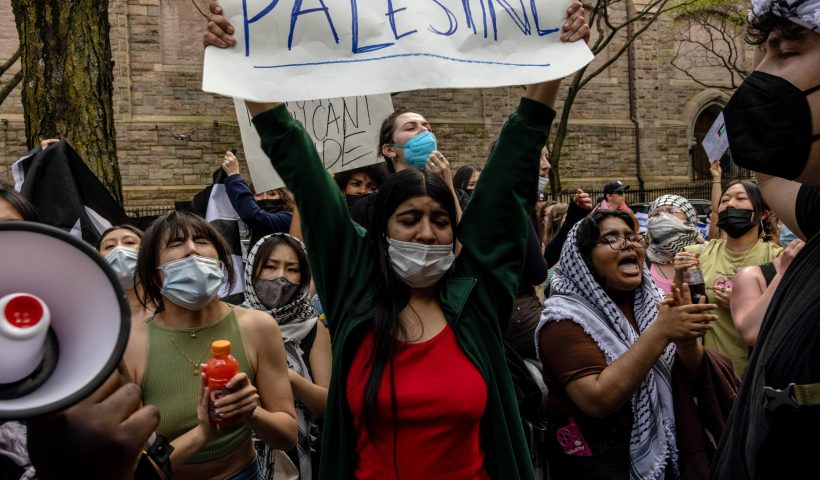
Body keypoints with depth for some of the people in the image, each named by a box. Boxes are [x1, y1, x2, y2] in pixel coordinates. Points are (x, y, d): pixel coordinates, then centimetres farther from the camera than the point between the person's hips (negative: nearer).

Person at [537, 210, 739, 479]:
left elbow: (694, 377, -1)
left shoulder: (651, 302, 2)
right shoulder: (566, 317, -16)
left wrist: (686, 337, -21)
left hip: (666, 451, 6)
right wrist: (659, 333, -30)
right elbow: (598, 401, -28)